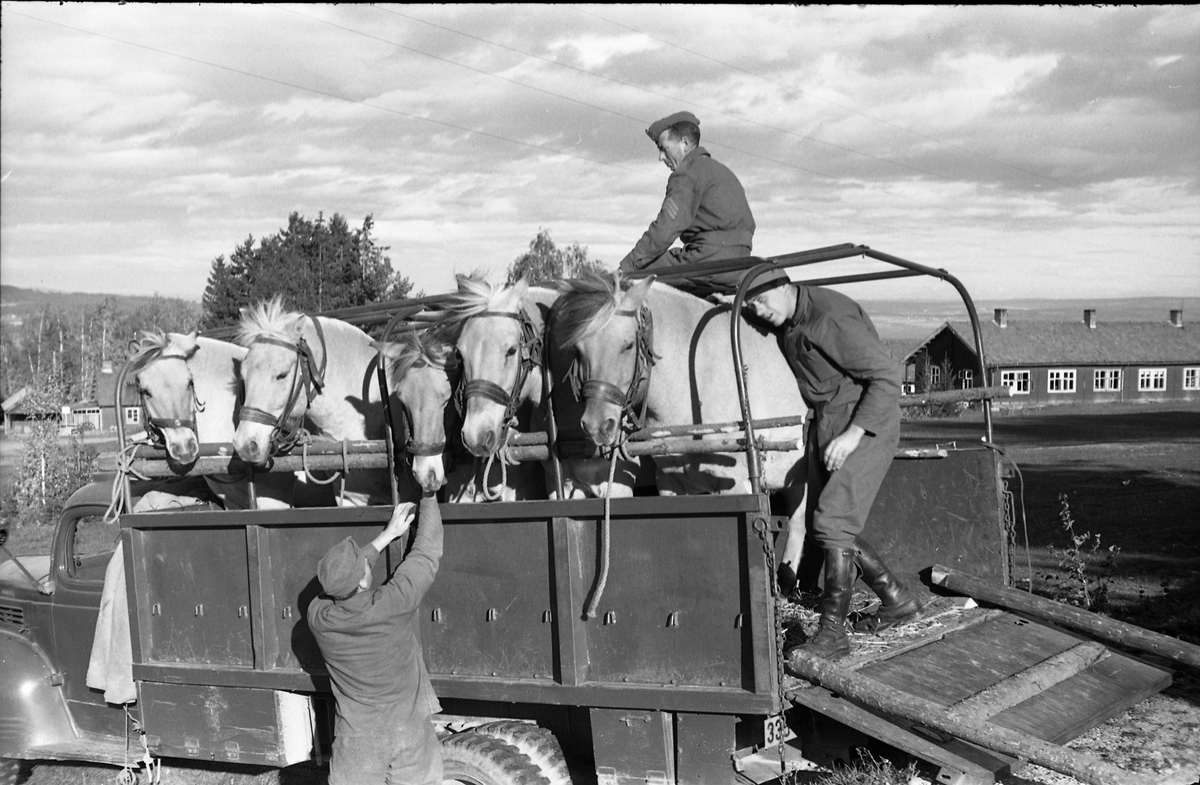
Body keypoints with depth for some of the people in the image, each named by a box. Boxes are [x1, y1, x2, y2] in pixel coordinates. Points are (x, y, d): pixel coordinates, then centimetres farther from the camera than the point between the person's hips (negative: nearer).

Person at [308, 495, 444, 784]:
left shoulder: (319, 619, -15)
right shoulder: (394, 604, -23)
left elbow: (343, 577, 5)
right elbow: (427, 553, -9)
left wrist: (388, 534, 8)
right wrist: (429, 496, 3)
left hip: (358, 738, 1)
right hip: (410, 731, -1)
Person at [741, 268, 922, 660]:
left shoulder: (830, 318, -22)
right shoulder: (787, 323, 7)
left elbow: (887, 375, -23)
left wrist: (852, 435, -27)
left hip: (865, 424, -10)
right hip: (824, 423, 10)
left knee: (833, 521, -17)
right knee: (828, 526, 11)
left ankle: (831, 633, -13)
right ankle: (897, 600, 25)